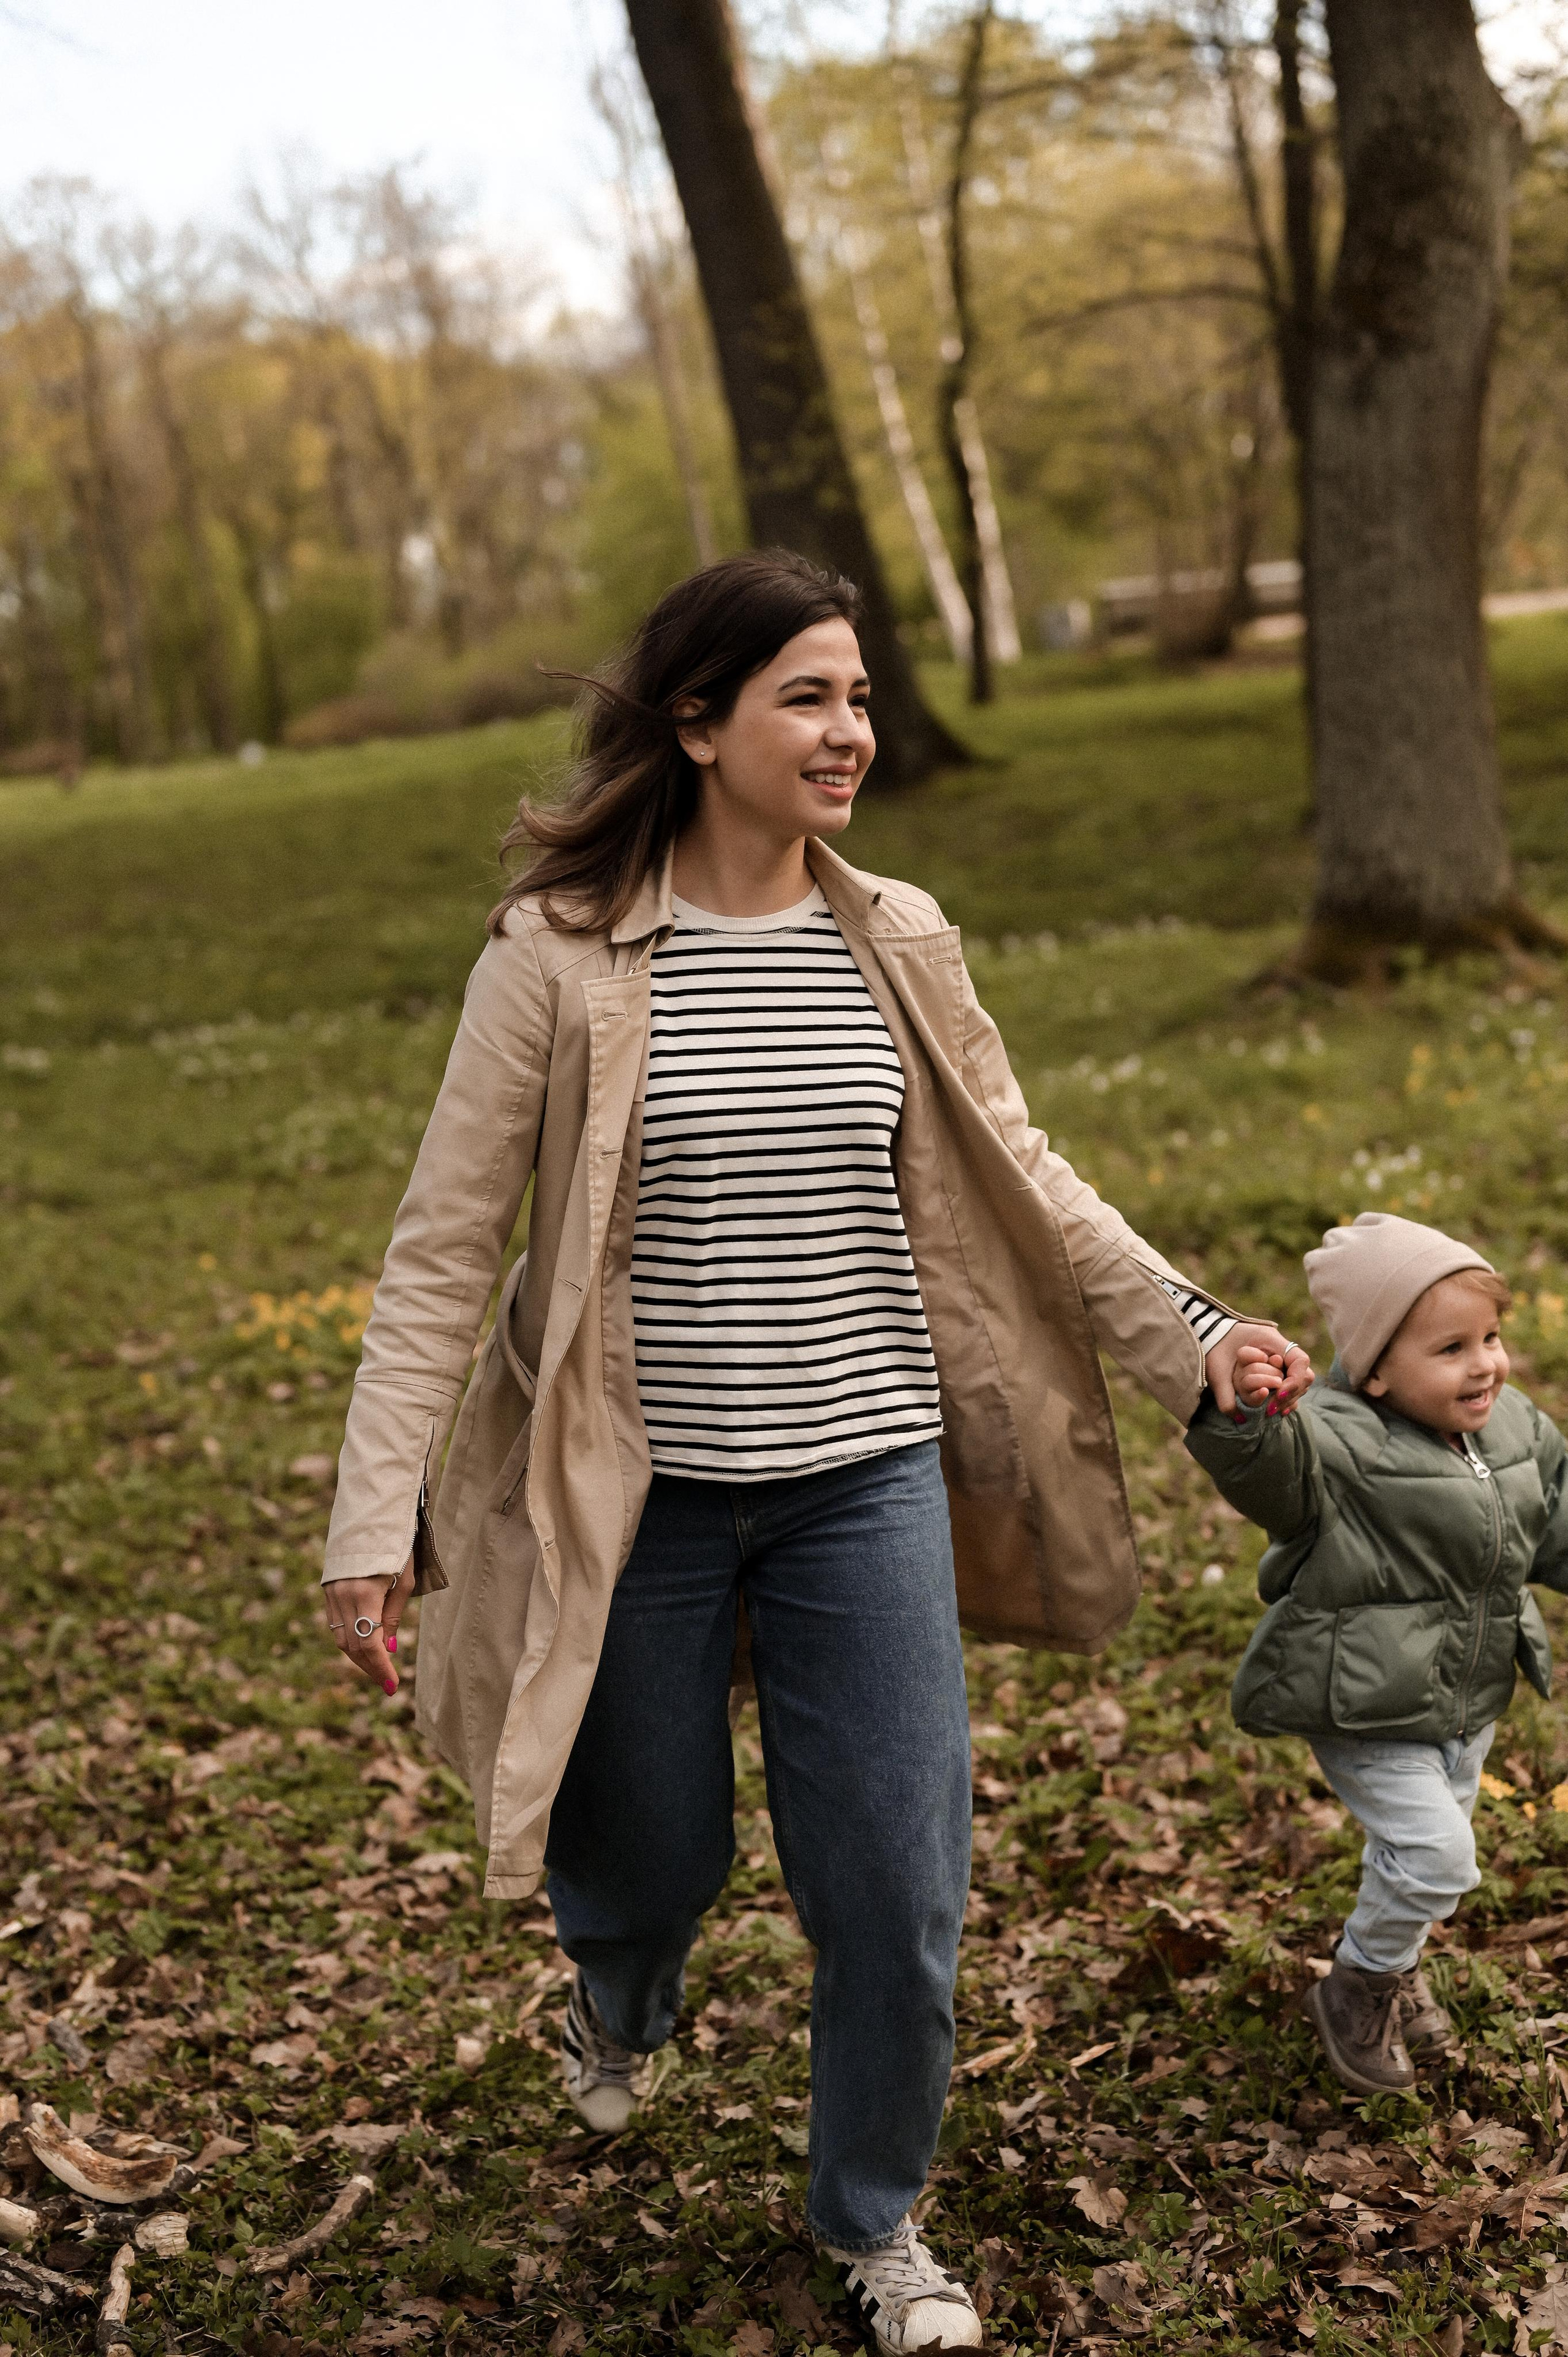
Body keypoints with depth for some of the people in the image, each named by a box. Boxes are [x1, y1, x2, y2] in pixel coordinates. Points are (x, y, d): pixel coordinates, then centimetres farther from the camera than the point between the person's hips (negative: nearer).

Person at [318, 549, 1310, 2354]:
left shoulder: (895, 946, 0)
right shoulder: (559, 957, -11)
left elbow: (1021, 1181, 12)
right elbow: (444, 1252, -8)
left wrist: (1191, 1330, 6)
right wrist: (378, 1525, -11)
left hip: (865, 1489, 3)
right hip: (639, 1498, -2)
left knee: (900, 1897, 7)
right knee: (654, 1853, 16)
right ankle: (619, 2000, 56)